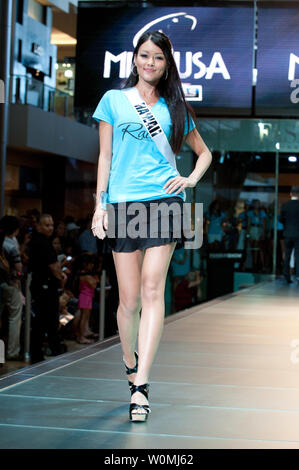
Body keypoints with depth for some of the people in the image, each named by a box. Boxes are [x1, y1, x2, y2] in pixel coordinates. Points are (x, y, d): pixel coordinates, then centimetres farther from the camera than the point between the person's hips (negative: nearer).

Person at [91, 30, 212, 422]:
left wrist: (190, 180, 7)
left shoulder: (174, 107, 15)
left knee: (152, 289, -14)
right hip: (123, 204, 0)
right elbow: (105, 157, 10)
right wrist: (100, 205, 3)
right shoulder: (114, 100, 11)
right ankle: (130, 363, 26)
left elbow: (204, 151, 26)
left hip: (163, 201, 0)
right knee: (129, 299, -1)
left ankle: (140, 386, -18)